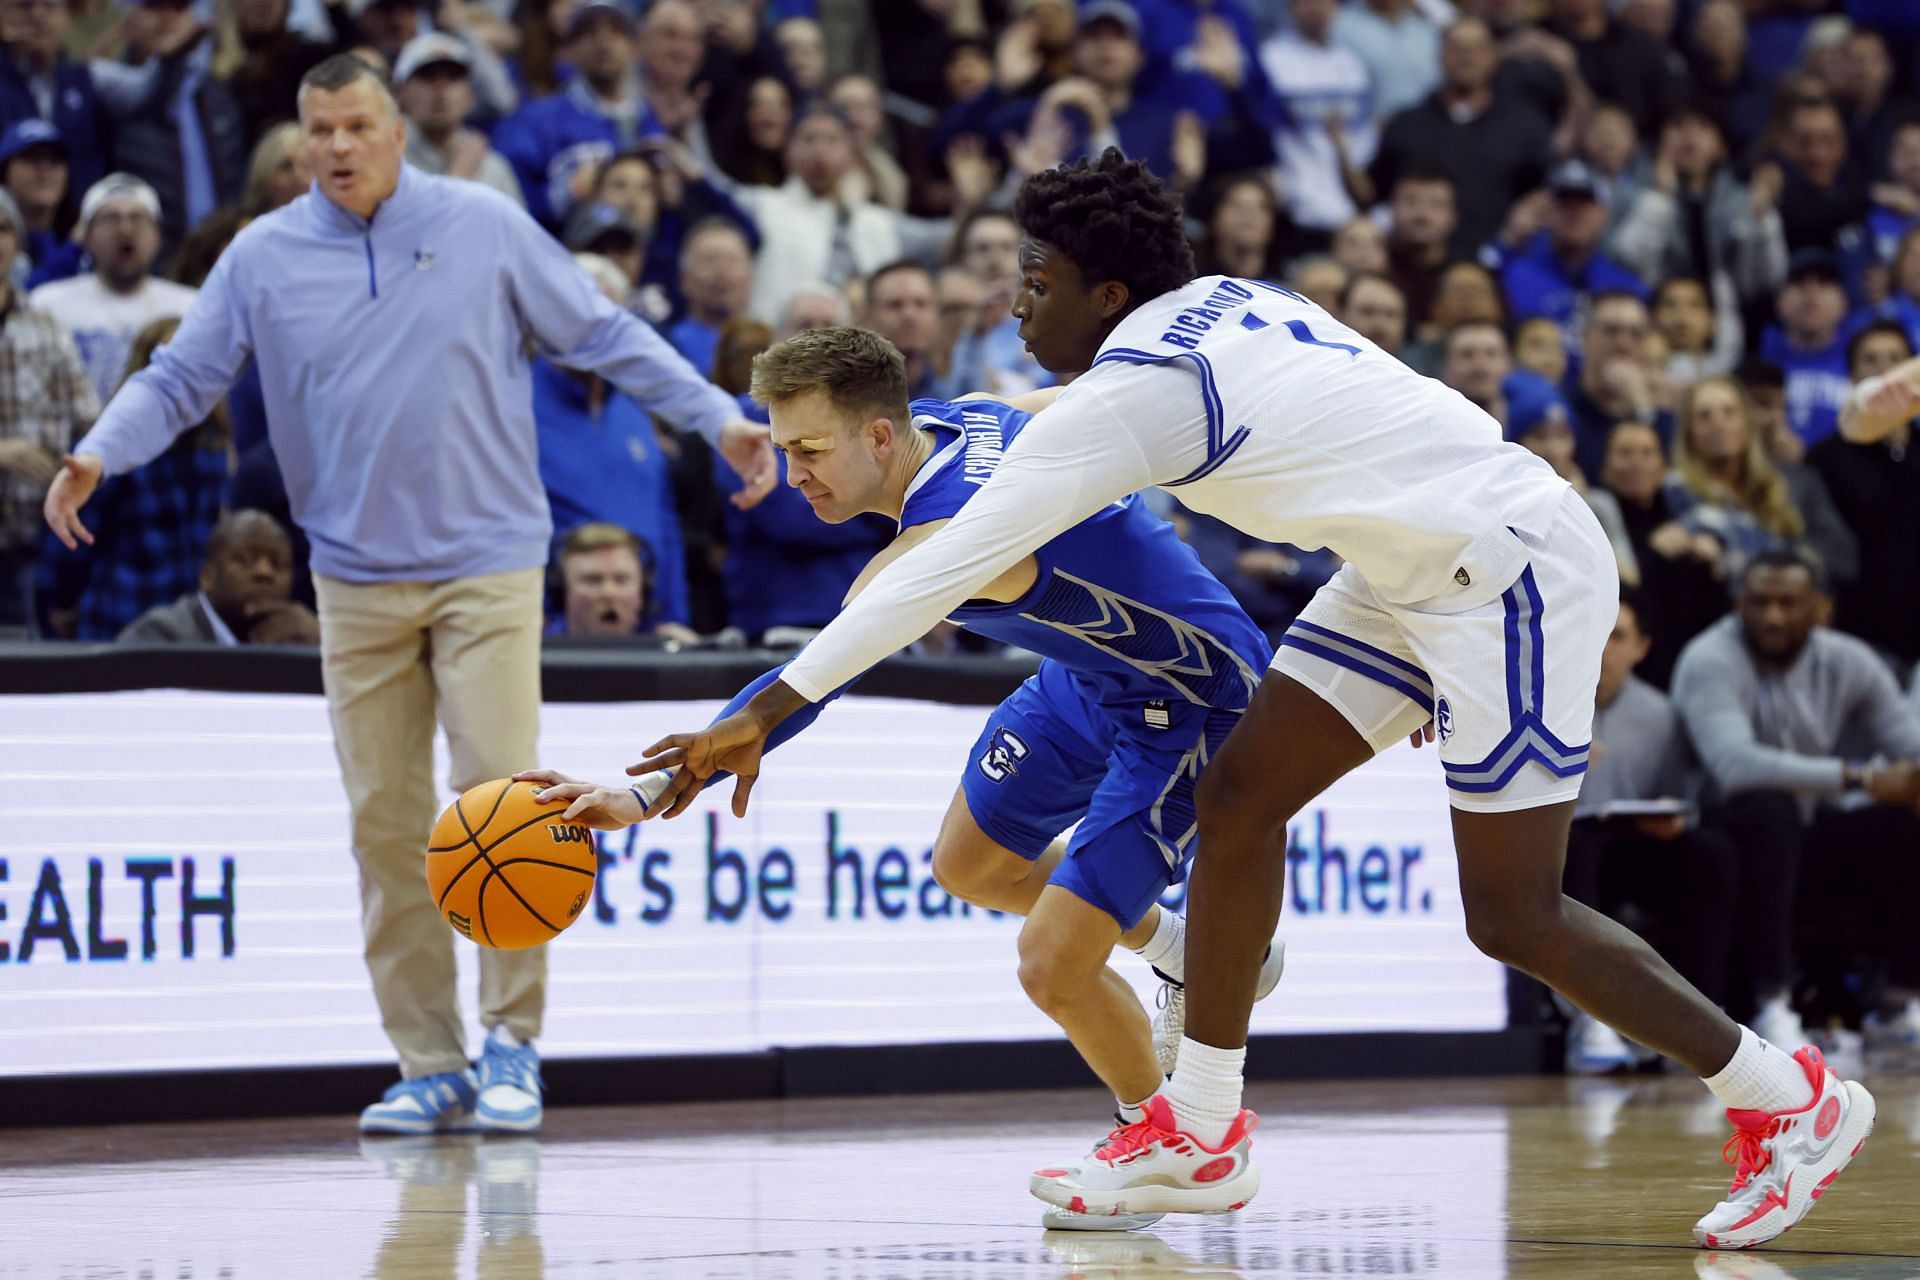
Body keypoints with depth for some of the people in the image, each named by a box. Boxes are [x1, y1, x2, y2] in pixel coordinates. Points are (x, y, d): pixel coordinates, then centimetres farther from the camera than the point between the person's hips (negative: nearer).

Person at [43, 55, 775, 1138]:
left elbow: (606, 336, 4)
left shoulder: (487, 226, 0)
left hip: (487, 569, -2)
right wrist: (100, 454, -12)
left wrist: (719, 418, -3)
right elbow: (181, 377, 6)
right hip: (357, 581, 2)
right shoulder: (264, 257, 4)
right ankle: (431, 1067, 9)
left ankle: (513, 1044, 2)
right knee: (385, 825, 2)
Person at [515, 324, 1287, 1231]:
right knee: (972, 865, 23)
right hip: (1092, 672, 10)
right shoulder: (957, 416, -11)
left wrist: (646, 799, -52)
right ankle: (1186, 954, 43)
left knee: (1054, 967, -13)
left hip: (1194, 706, -10)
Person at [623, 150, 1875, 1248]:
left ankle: (1792, 1101, 7)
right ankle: (1202, 1135, 13)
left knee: (1513, 916, -6)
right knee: (1240, 797, 6)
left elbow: (951, 565, -18)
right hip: (1421, 569, 10)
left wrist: (762, 717, -16)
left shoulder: (1128, 393, -17)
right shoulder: (1225, 306, 8)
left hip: (1513, 566, -10)